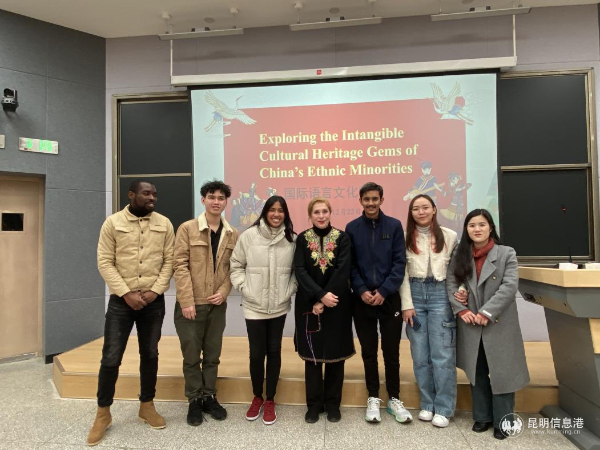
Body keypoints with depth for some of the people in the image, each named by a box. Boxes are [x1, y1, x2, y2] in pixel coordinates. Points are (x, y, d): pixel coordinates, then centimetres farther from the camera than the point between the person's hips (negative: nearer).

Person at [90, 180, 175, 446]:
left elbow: (169, 260, 0)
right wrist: (126, 293, -14)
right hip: (121, 301, -1)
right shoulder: (112, 223, -3)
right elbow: (105, 263, -6)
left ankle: (147, 406, 30)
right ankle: (103, 413, 22)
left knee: (150, 354, 12)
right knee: (110, 358, 2)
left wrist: (155, 290, -11)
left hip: (153, 301, 2)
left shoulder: (164, 224, 1)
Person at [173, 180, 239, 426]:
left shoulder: (232, 234, 5)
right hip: (191, 304, -3)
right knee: (192, 355, 8)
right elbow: (180, 266, -10)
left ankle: (209, 396, 29)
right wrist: (187, 301, -15)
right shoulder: (187, 228, -5)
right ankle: (195, 400, 24)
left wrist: (224, 292, -7)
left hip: (217, 304, 3)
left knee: (213, 354, 14)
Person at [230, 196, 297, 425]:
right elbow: (236, 265, 3)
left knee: (274, 352, 10)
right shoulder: (248, 236, -5)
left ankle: (270, 401, 28)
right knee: (256, 353, 6)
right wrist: (243, 287, -6)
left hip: (279, 307, 1)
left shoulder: (292, 240, -1)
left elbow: (297, 270, 7)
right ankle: (257, 398, 31)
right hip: (254, 306, -1)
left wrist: (290, 290, -3)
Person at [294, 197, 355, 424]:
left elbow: (343, 271, -10)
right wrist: (320, 295, -19)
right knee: (312, 355, 7)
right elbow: (300, 271, -8)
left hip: (337, 305, 0)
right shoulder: (302, 239, 1)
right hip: (308, 305, 1)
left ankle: (333, 404, 23)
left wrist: (324, 301, -15)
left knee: (335, 354, 7)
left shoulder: (342, 238, -1)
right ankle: (314, 404, 22)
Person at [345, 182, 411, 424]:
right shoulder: (352, 228, 2)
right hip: (362, 299, 1)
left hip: (389, 298, -1)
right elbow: (349, 265, 1)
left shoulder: (394, 225, 0)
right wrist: (361, 291, -11)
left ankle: (394, 399, 24)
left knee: (391, 352, 8)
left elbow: (400, 262, -5)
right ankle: (373, 398, 24)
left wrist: (384, 291, -12)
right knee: (368, 352, 10)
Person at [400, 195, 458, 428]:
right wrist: (407, 304, -3)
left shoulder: (449, 236, 3)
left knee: (442, 354, 0)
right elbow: (402, 272, 2)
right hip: (414, 293, 2)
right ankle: (427, 404, 23)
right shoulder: (405, 237, 4)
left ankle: (443, 408, 14)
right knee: (420, 354, 8)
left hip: (440, 294, -1)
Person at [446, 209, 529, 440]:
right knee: (477, 373, 13)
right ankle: (482, 416, 28)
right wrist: (461, 309, -13)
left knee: (501, 373, 4)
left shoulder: (507, 253, -2)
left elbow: (509, 287, -12)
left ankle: (502, 422, 19)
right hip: (470, 325, 3)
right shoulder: (459, 255, 7)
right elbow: (450, 284, 1)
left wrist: (487, 313, -18)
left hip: (499, 325, -3)